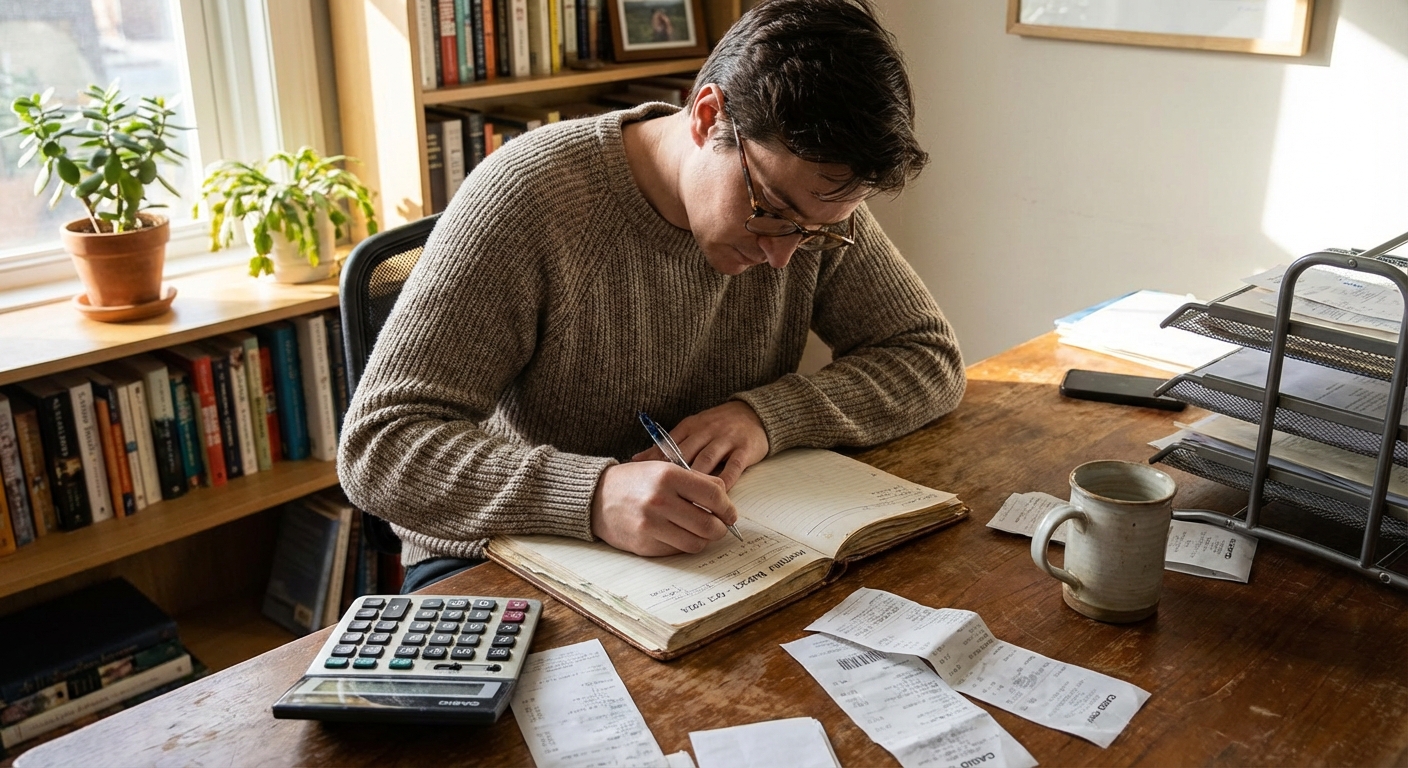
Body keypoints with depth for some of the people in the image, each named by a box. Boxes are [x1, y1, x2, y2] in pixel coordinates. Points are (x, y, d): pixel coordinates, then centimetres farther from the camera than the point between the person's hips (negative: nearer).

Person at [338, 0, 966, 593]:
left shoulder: (816, 201, -7)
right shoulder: (528, 193, -21)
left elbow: (931, 357, -1)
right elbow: (376, 447, -23)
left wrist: (768, 414, -18)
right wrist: (596, 496, -39)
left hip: (711, 553, 3)